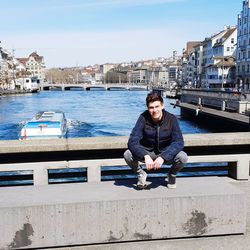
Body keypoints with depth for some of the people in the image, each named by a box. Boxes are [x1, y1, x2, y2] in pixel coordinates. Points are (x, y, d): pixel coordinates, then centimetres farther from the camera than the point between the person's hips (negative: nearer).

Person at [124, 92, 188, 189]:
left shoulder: (171, 119, -17)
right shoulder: (143, 118, -18)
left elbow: (179, 142, -23)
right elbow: (132, 141, -26)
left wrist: (163, 157, -38)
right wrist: (145, 156, -43)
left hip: (165, 153, 0)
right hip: (147, 152, 0)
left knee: (183, 157, -29)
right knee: (127, 154, -28)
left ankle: (172, 175, 7)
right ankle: (140, 173, 6)